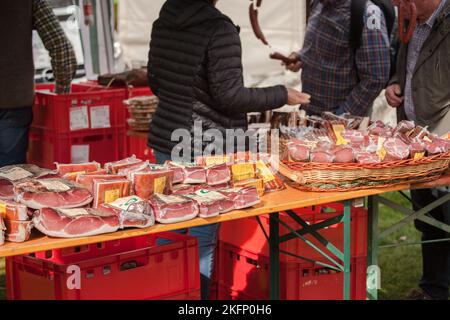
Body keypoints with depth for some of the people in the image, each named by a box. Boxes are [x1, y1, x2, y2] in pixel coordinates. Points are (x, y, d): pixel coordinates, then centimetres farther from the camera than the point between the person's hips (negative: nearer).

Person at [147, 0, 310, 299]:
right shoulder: (219, 29, -16)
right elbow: (229, 95, -17)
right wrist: (281, 95, -6)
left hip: (165, 139, 7)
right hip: (205, 149, -7)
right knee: (202, 243, 1)